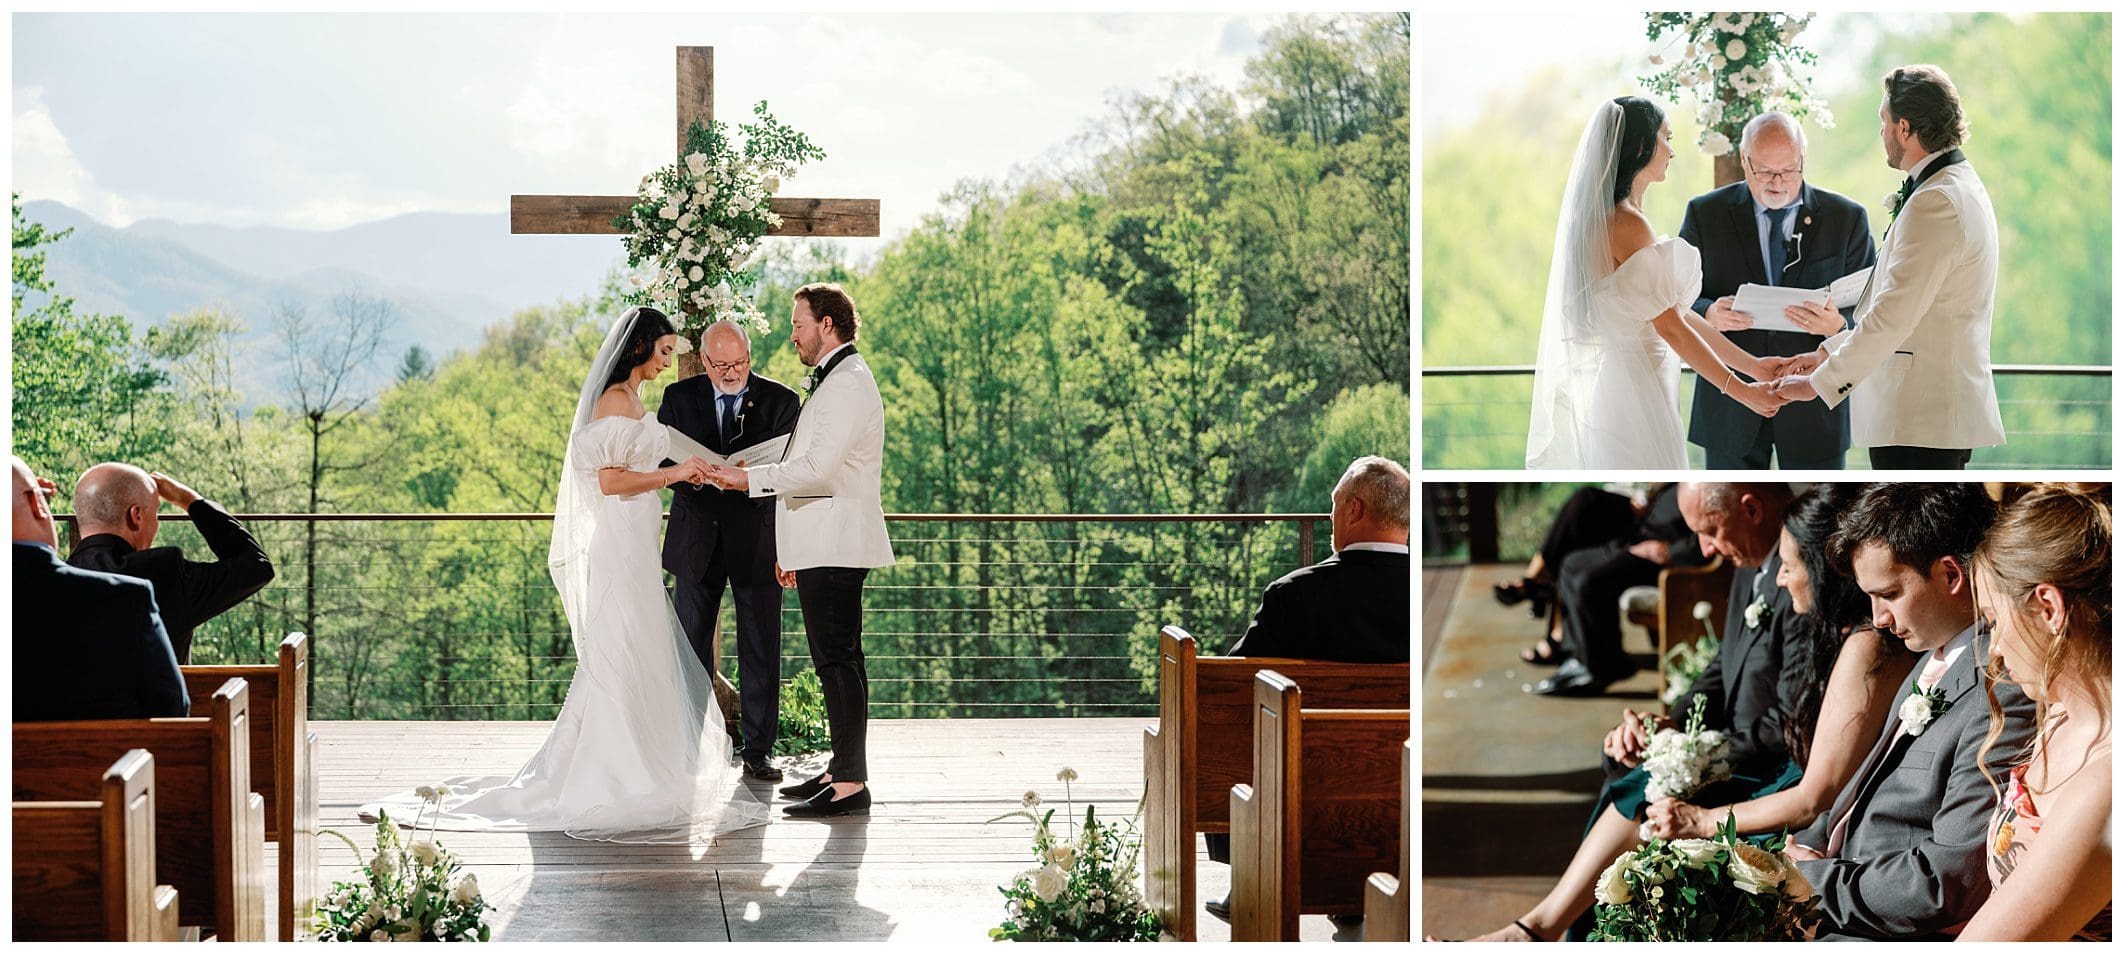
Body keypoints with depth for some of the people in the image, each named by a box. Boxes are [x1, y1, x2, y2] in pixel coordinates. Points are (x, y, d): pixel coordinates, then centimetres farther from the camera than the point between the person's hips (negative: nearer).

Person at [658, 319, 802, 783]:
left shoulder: (779, 400, -1)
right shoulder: (679, 397, 3)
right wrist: (688, 474, -20)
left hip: (757, 540, -1)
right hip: (696, 540, 2)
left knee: (761, 649, 2)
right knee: (691, 646, 6)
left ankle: (758, 751, 9)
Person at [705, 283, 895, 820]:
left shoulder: (848, 384, -13)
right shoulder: (832, 382, 21)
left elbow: (818, 468, -21)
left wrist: (748, 478, -14)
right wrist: (792, 550, 24)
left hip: (835, 550, -11)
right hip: (822, 548, 11)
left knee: (838, 661, -11)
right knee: (835, 661, 12)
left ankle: (851, 783, -11)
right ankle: (843, 769, 18)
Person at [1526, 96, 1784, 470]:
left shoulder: (1602, 217, 13)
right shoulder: (1628, 224, -16)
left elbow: (1677, 310, 14)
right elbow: (1670, 326, -16)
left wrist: (1752, 365, 13)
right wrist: (1739, 389, -10)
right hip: (1634, 384, -10)